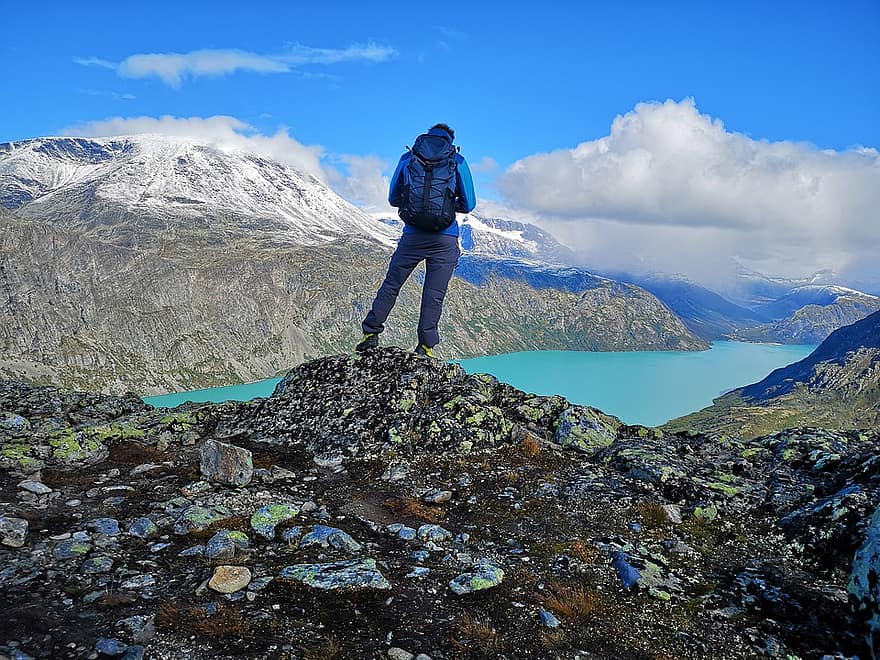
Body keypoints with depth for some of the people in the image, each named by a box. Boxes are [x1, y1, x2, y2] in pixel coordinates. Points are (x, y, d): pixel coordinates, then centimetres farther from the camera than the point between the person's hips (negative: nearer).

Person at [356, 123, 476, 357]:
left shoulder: (407, 158, 9)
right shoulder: (458, 162, 5)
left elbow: (393, 199, 14)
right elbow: (468, 205, 7)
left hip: (412, 236, 1)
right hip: (445, 239, -1)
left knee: (390, 285, 12)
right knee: (434, 295, 4)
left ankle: (371, 334, 12)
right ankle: (425, 346, 5)